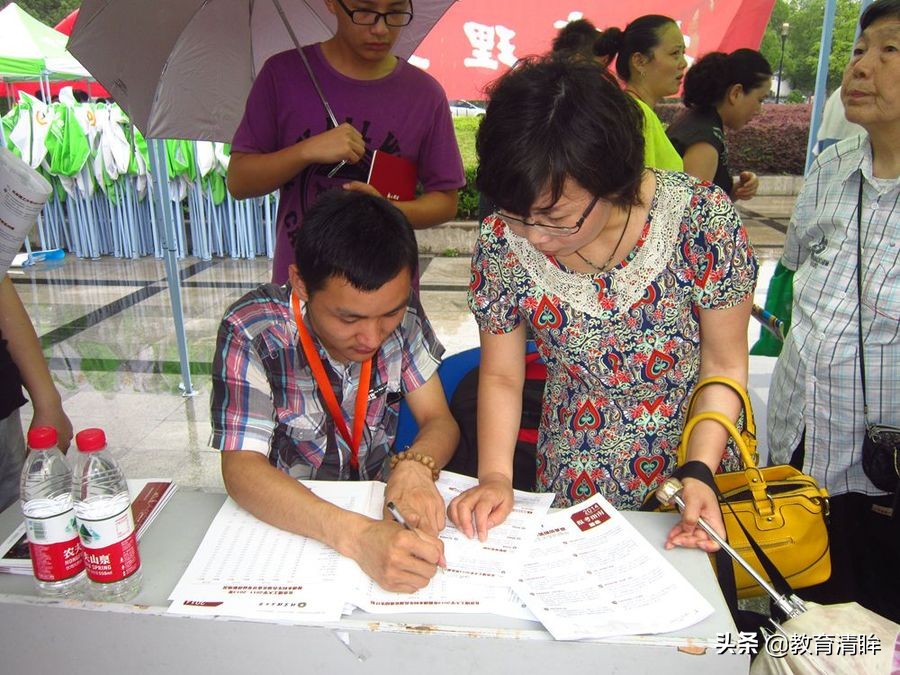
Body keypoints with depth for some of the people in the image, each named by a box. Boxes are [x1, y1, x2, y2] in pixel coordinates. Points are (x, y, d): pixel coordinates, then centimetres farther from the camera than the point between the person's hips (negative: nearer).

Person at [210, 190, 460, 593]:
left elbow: (439, 420, -5)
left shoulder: (400, 310, -9)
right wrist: (354, 535, -40)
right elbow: (241, 469, -25)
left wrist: (415, 467, -28)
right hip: (286, 523, -2)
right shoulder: (251, 333, -19)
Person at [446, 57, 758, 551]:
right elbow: (501, 376, -6)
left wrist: (701, 471, -23)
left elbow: (725, 367, -11)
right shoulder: (503, 241, -18)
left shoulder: (701, 218, -23)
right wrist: (495, 476, -18)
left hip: (694, 483, 0)